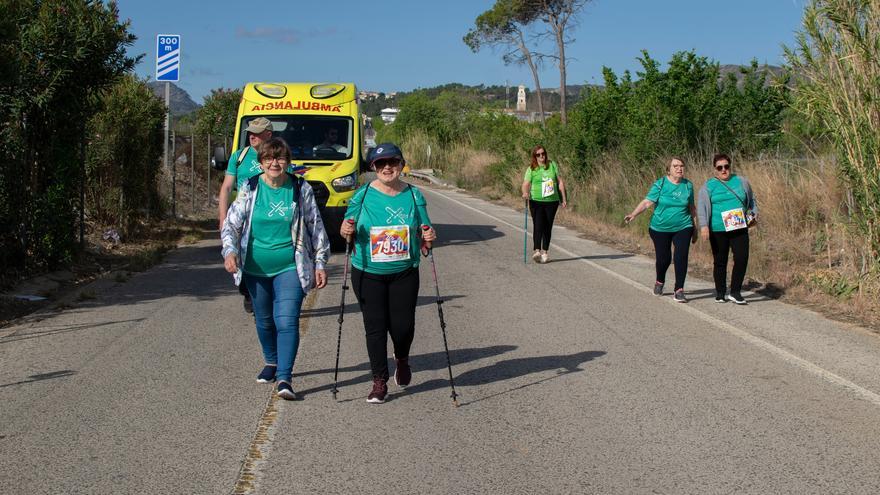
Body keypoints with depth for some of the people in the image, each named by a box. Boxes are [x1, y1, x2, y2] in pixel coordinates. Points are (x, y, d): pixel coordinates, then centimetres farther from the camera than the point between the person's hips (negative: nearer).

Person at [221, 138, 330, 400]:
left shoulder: (301, 190, -1)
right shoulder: (249, 189, 0)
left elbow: (316, 228, 5)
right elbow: (231, 223, 1)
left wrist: (320, 263, 3)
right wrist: (230, 251, -17)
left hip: (290, 268, -2)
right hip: (255, 268, 2)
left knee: (287, 321, -14)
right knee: (264, 320, 16)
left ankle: (284, 378, -15)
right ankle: (271, 363, 39)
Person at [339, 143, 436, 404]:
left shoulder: (414, 196, 3)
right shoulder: (363, 195, -1)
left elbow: (424, 230, 8)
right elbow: (348, 230, 4)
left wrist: (429, 235, -14)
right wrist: (347, 231, -19)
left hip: (404, 272, 1)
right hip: (368, 273, -1)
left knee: (403, 324, -2)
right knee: (375, 326, -1)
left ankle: (402, 359, 33)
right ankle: (379, 382, 11)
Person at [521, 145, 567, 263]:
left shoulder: (553, 165, 6)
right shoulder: (531, 169, 0)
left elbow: (560, 182, 10)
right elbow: (526, 184, -8)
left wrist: (563, 198, 8)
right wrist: (525, 192, -30)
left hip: (552, 201, 2)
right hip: (536, 201, -2)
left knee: (548, 227, 6)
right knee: (538, 226, -14)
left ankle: (545, 252, 14)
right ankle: (537, 251, -20)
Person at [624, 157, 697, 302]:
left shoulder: (688, 185, 3)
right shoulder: (660, 184, -6)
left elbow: (691, 208, 13)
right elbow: (647, 202, -13)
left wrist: (695, 229, 17)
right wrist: (633, 214, -29)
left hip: (682, 228, 2)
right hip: (660, 229, -1)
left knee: (681, 257, -12)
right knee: (663, 258, 4)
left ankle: (679, 290, -3)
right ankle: (659, 282, 36)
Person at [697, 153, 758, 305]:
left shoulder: (741, 181, 11)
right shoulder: (708, 186, 2)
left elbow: (751, 200, 24)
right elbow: (701, 207, -7)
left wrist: (754, 214, 8)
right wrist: (704, 226, -19)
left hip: (739, 229, 2)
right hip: (718, 230, -2)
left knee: (742, 258, -10)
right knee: (720, 262, 5)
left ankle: (735, 292, 2)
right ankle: (720, 293, 18)